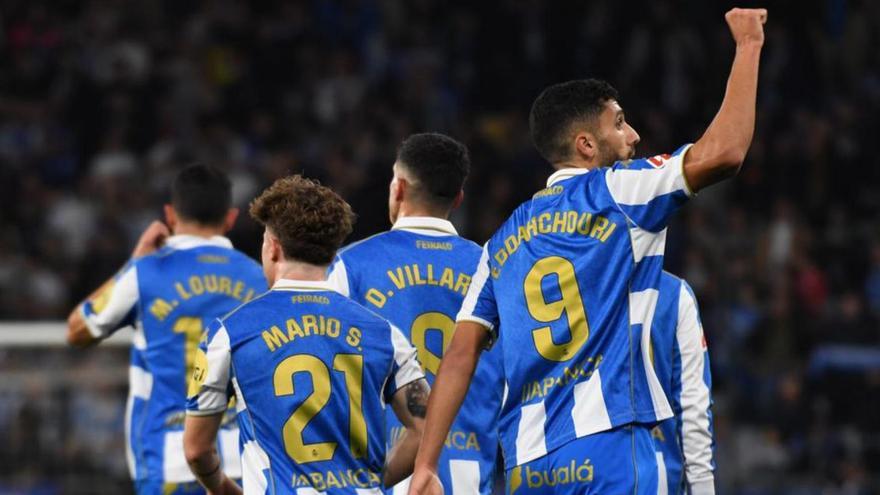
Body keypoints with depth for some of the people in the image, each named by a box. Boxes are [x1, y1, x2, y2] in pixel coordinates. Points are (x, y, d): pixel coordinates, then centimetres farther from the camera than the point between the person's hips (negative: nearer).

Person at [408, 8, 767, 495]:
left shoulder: (504, 241, 20)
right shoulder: (615, 191, 3)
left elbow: (460, 356, 13)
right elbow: (723, 152, -8)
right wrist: (749, 45, 5)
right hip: (605, 447, -7)